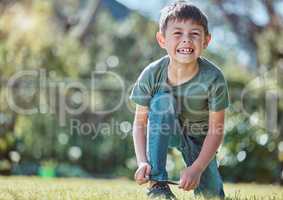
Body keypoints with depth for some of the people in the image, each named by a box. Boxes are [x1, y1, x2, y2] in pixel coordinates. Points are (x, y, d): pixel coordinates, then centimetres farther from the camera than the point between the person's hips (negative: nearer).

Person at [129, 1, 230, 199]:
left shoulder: (213, 78, -29)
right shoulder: (151, 75, -26)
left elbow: (216, 130, -23)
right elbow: (140, 122, -18)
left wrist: (197, 169, -30)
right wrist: (142, 162, -32)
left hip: (199, 137, 0)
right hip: (165, 131, 0)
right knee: (162, 100, -32)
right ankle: (157, 184, -29)